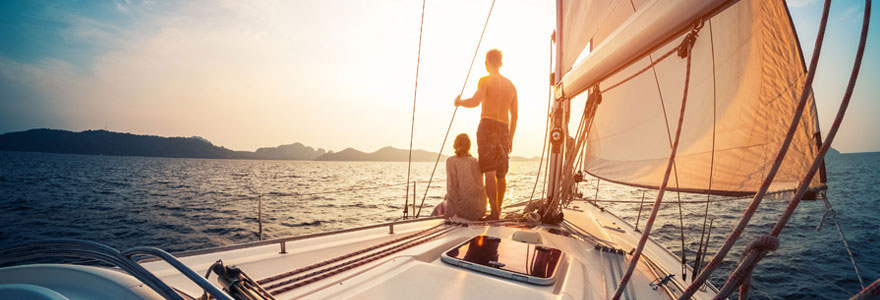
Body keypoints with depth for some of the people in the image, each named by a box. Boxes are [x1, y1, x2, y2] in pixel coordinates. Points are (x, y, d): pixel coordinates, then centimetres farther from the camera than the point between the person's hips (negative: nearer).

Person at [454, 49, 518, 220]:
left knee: (489, 172, -9)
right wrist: (510, 138, 23)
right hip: (504, 129, 6)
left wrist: (459, 102, 0)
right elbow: (514, 116, 17)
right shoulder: (511, 85, 17)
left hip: (488, 126, -6)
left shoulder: (485, 81, -2)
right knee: (501, 174, 12)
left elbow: (475, 102, -20)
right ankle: (498, 209, 21)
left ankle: (494, 212, -14)